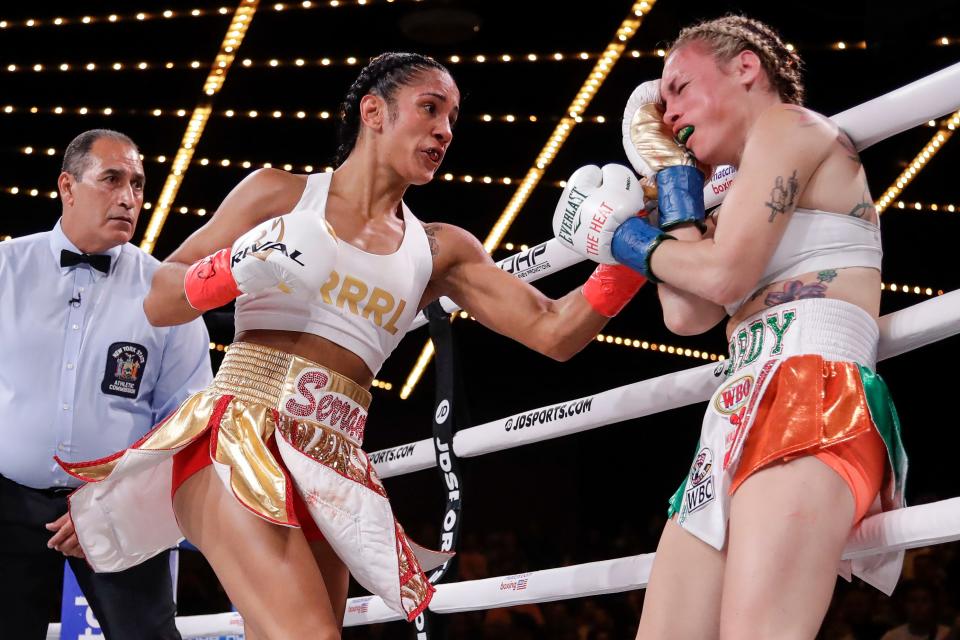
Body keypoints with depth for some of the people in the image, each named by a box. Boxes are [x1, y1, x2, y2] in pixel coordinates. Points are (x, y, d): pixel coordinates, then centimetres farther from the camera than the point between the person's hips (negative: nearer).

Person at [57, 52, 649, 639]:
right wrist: (233, 271, -12)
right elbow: (157, 302, 8)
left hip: (330, 471, 5)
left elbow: (554, 333, 8)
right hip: (236, 436, -5)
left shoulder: (442, 251, 16)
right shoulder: (278, 194, 7)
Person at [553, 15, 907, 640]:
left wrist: (634, 244, 12)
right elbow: (686, 316, 15)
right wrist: (675, 174, 24)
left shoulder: (789, 123, 5)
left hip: (812, 399, -10)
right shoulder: (743, 199, 31)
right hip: (740, 420, 10)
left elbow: (725, 275, -8)